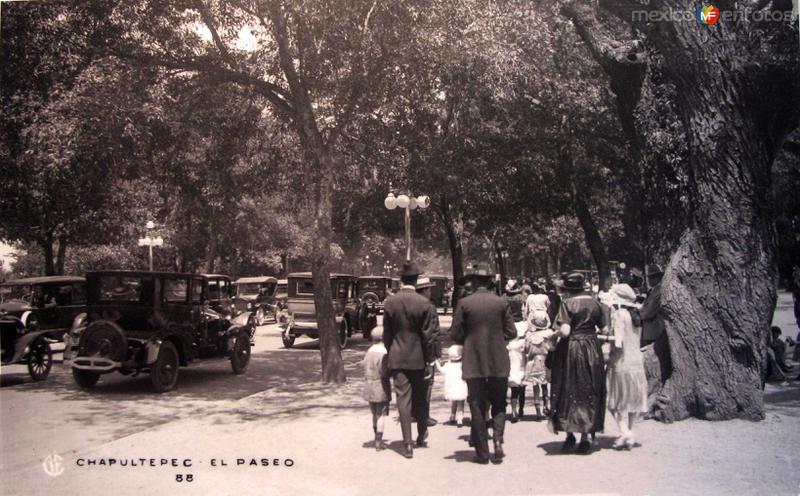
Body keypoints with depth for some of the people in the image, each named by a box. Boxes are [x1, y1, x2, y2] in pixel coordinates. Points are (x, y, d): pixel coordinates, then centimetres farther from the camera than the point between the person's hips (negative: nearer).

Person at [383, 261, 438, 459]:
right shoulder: (424, 303, -12)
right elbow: (429, 334, -9)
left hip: (398, 359, 1)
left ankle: (408, 444, 1)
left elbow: (386, 333, 4)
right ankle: (422, 437, 29)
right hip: (419, 358, -1)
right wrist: (429, 358, 2)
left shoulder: (390, 303, -3)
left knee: (403, 399, 3)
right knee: (421, 399, 15)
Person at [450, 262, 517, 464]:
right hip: (499, 363, 1)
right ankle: (498, 440, -3)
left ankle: (482, 453, 9)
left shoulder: (464, 303, -7)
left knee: (477, 407, 7)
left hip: (474, 364, -1)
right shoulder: (501, 303, -3)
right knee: (498, 404, 16)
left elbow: (456, 335, -5)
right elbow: (511, 332, 1)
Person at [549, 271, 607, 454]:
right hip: (592, 350, 4)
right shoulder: (594, 302, 2)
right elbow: (604, 327, 10)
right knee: (589, 392, 11)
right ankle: (585, 438, 12)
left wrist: (556, 331, -1)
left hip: (571, 350, -4)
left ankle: (570, 434, 14)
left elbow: (564, 331, -21)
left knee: (569, 391, 10)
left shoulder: (567, 303, -12)